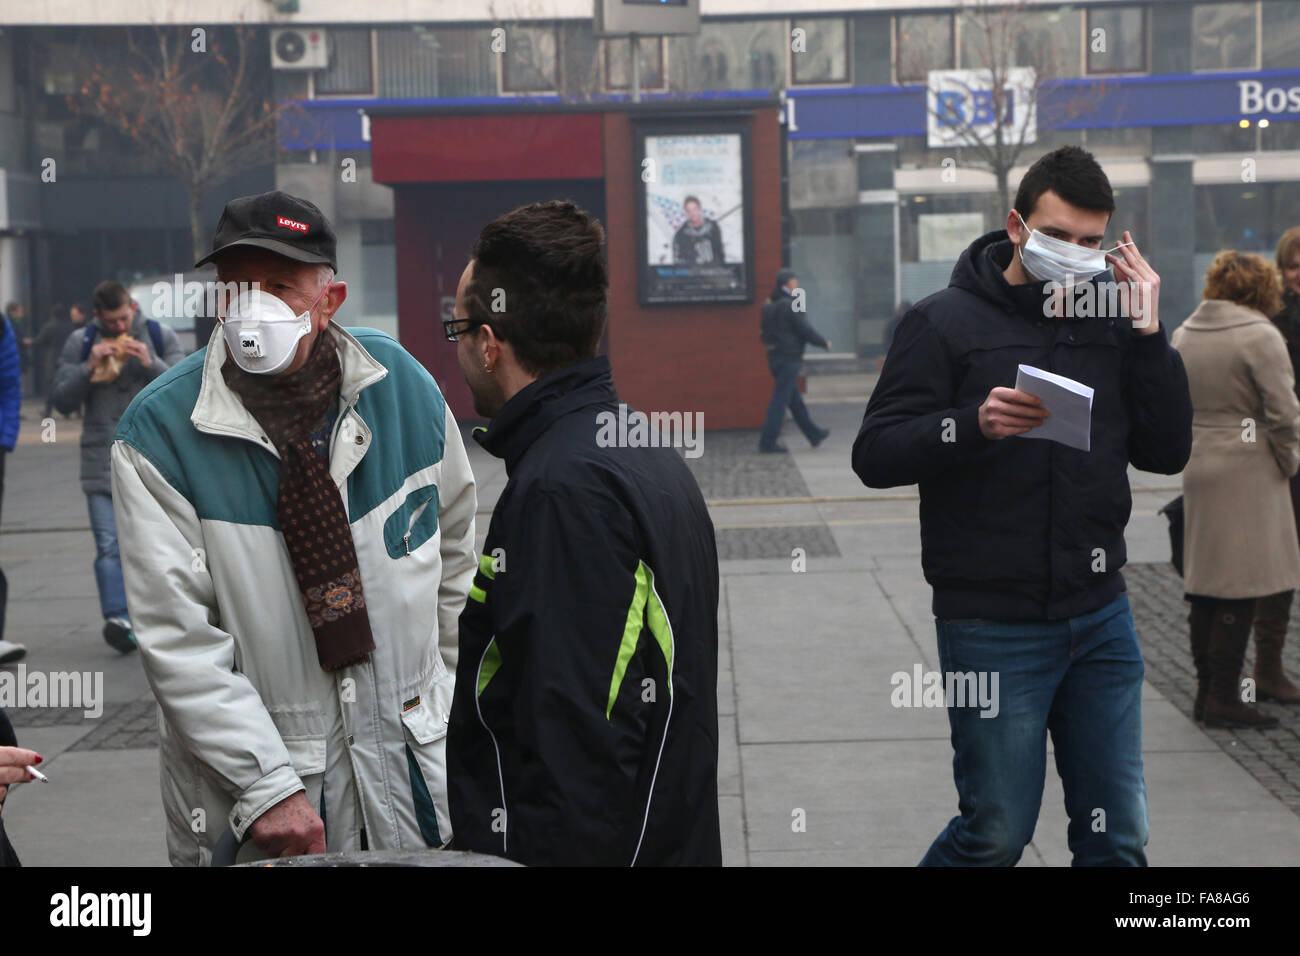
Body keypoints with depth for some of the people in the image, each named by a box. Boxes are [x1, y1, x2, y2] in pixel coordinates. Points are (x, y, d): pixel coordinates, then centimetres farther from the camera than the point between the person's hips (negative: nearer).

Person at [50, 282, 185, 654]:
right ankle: (118, 619, -21)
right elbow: (61, 400, 2)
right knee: (109, 545, -13)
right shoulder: (80, 343, 6)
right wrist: (88, 368, -13)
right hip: (102, 462, -1)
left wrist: (151, 365, -14)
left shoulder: (160, 337, 7)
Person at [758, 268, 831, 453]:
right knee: (780, 400, -6)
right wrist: (824, 343, -2)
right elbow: (805, 330, -16)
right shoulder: (790, 305, -17)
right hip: (789, 358, -9)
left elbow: (766, 333, 17)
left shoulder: (770, 305, 10)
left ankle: (814, 434, 26)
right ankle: (768, 441, -6)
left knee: (795, 400, 15)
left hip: (775, 356, 9)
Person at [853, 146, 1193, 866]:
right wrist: (974, 425, -25)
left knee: (1118, 834, 10)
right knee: (997, 834, 2)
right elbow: (875, 455, -9)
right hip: (992, 624, -4)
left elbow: (1168, 453, 4)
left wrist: (1148, 335, -5)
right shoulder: (946, 321, -5)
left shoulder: (1111, 322, 7)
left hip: (1100, 616, 5)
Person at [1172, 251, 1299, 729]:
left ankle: (1206, 689, 19)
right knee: (1240, 586, -3)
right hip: (1247, 468, -7)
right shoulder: (1260, 336, -13)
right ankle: (1224, 697, -1)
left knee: (1203, 581, 12)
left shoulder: (1183, 334, 9)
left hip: (1197, 466, 7)